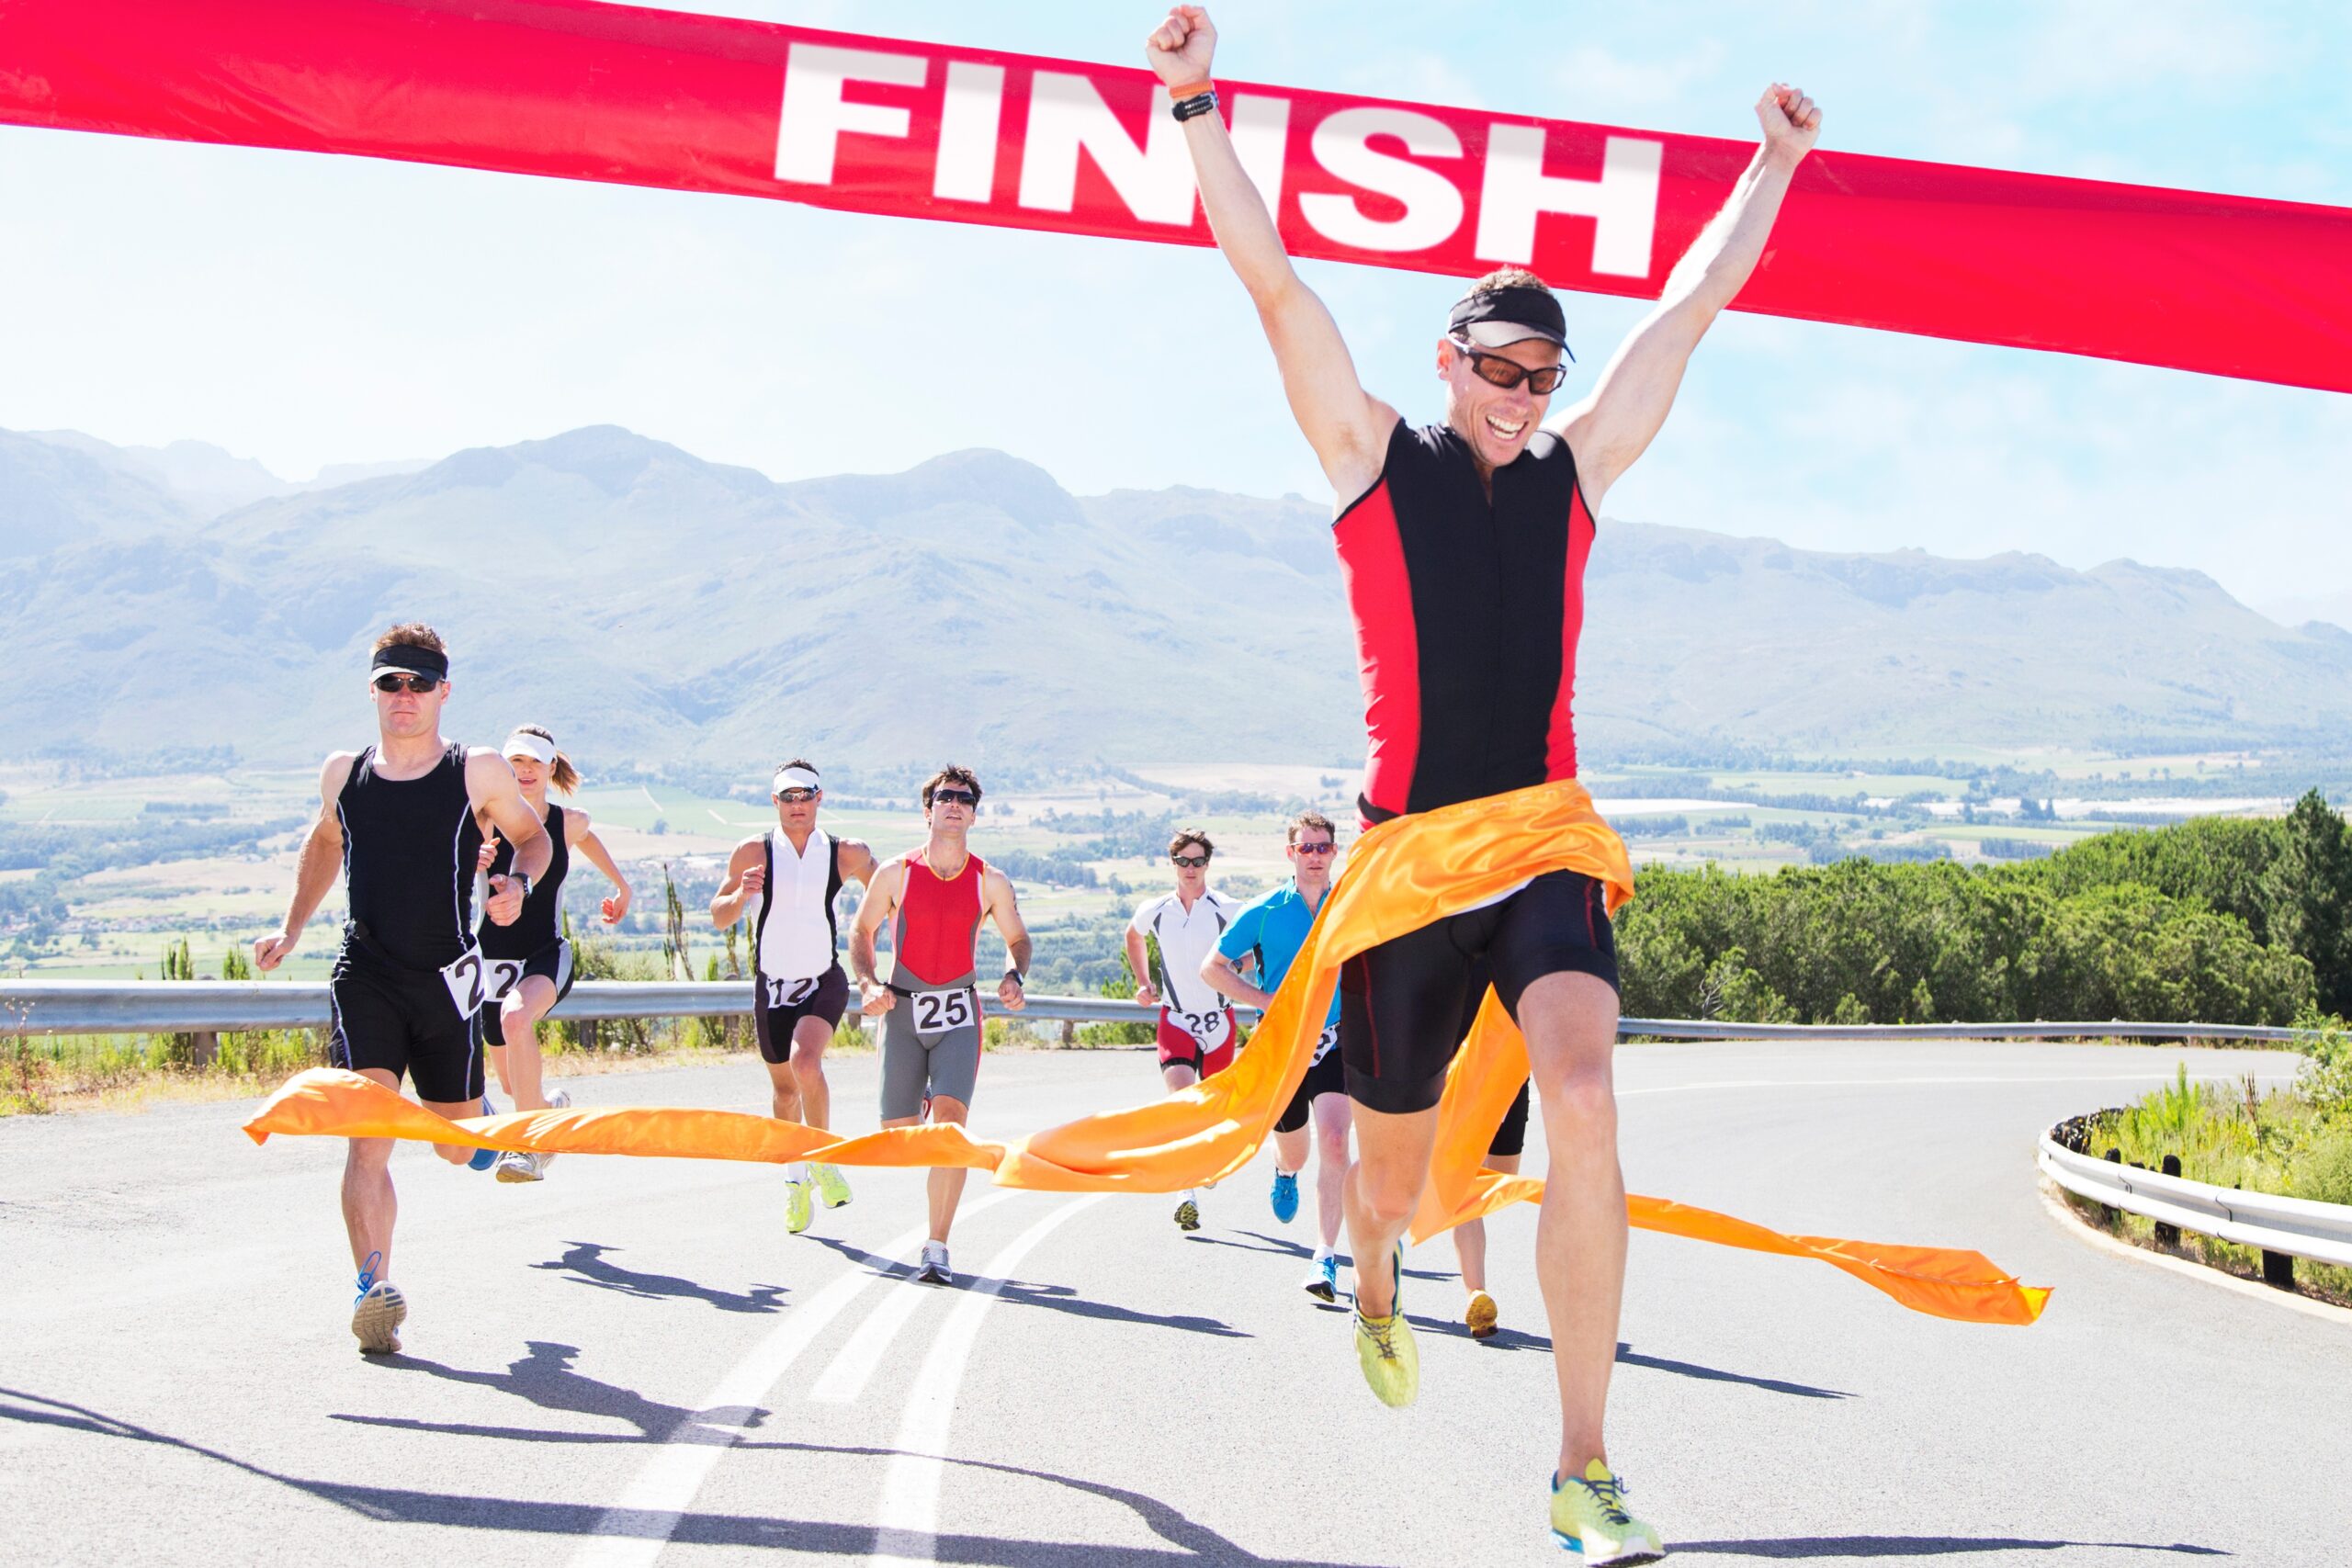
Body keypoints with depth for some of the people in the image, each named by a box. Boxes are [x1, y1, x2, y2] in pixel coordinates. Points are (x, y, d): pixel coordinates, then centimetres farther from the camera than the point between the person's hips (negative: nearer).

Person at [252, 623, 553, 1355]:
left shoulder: (479, 772, -3)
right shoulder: (342, 773, 6)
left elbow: (534, 836, 12)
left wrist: (517, 885, -9)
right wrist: (290, 929, 19)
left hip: (446, 980, 0)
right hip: (365, 978, 0)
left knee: (456, 1149, 13)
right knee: (367, 1142, -17)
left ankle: (481, 1116, 49)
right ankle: (375, 1289, -20)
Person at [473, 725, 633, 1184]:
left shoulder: (569, 822, -2)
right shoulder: (487, 821, -10)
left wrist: (620, 884, 29)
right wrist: (472, 865, -43)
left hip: (547, 957, -1)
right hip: (494, 959, 1)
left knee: (516, 1016, -36)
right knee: (513, 1085, 12)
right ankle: (552, 1104, 50)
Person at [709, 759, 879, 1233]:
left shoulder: (848, 854, -2)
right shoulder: (753, 852, -2)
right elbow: (718, 917, 1)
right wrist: (741, 895, -20)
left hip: (824, 982, -2)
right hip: (772, 984, 2)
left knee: (805, 1061, -27)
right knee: (783, 1086, 12)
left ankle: (823, 1157, -8)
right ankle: (795, 1179, 30)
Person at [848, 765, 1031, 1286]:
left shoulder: (991, 882, 3)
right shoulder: (895, 874, 1)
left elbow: (1017, 939, 15)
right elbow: (861, 933, 11)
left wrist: (1014, 978, -5)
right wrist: (869, 984, -5)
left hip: (958, 1014, -1)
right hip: (902, 1011, 1)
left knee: (950, 1118, -20)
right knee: (899, 1135, 2)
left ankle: (937, 1249, -15)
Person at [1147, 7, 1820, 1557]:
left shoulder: (1574, 469, 12)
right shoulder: (1374, 457, 5)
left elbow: (1694, 304, 19)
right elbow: (1274, 281, -2)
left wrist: (1776, 161, 24)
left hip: (1546, 846, 1)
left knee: (1583, 1101, -23)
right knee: (1397, 1146, 13)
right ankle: (1377, 1285, 52)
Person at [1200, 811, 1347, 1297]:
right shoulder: (1264, 911, -3)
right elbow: (1212, 968, 2)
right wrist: (1265, 998, -10)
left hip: (1335, 1042, -1)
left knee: (1333, 1143, -21)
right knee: (1293, 1151, 16)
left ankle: (1326, 1258, -18)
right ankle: (1285, 1173, 56)